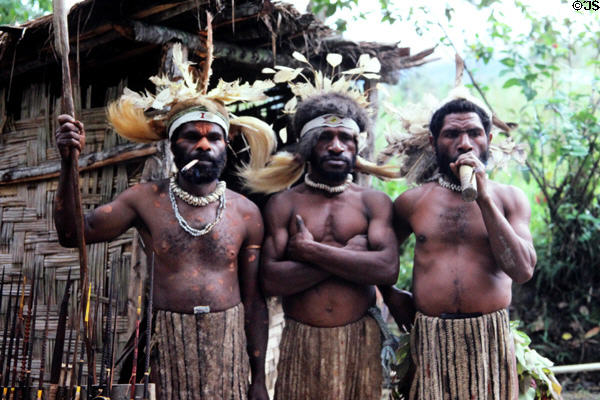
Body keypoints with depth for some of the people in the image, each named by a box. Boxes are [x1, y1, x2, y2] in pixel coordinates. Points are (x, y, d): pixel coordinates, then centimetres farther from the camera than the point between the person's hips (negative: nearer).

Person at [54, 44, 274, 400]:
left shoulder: (246, 213, 1)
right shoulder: (146, 200, 1)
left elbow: (254, 300, 4)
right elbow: (71, 234, 0)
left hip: (229, 343, 1)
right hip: (166, 341, 0)